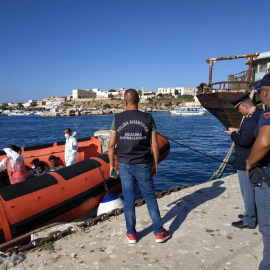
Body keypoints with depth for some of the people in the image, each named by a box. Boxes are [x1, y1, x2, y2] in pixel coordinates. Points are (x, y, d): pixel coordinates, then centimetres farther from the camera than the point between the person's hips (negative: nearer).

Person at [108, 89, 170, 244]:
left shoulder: (118, 119, -3)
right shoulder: (148, 118, -4)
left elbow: (111, 145, -3)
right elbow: (155, 144, -4)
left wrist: (111, 164, 8)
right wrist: (156, 163, 8)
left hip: (124, 165, 1)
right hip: (143, 165, 0)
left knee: (129, 199, 10)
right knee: (150, 197, 10)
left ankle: (131, 234, 21)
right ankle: (159, 233, 18)